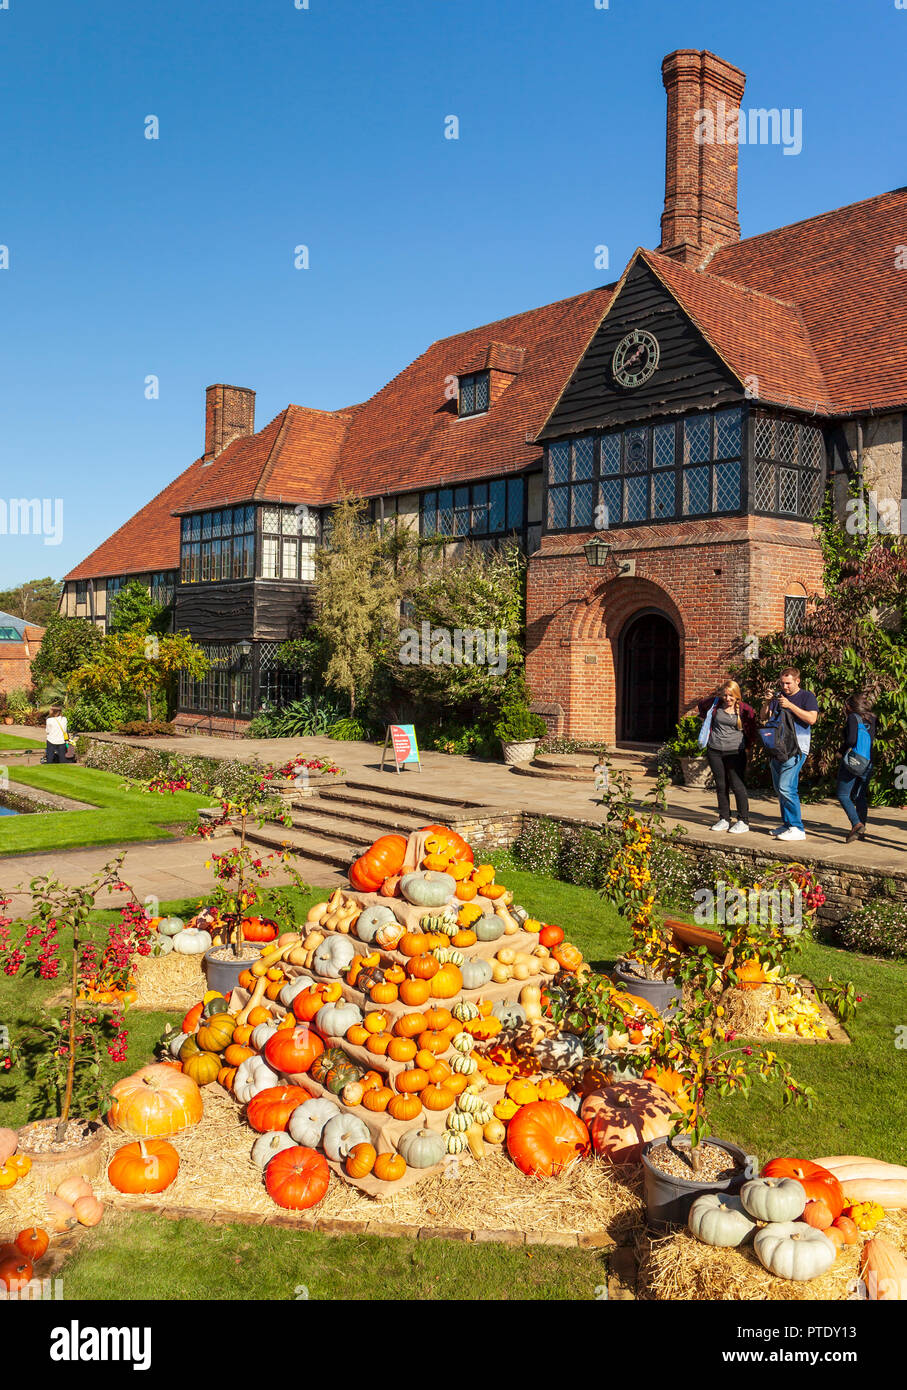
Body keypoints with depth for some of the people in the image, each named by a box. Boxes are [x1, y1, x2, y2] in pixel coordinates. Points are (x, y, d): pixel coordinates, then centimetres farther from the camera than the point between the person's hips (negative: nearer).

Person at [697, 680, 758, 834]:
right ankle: (724, 819, 19)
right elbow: (701, 707, 24)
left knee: (737, 786, -6)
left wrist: (745, 744, 4)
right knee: (720, 786, 10)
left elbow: (752, 729, 6)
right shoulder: (715, 704, 2)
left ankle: (743, 822, 0)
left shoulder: (745, 710, -5)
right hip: (714, 751, 4)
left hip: (735, 752, -3)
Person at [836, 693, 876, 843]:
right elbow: (874, 741, 13)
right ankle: (861, 830, 12)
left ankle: (857, 824, -18)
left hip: (853, 761, -6)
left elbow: (852, 739, -18)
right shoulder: (872, 720, 11)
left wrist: (842, 749, 0)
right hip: (868, 763, 7)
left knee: (843, 795, -1)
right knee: (860, 796, 13)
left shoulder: (853, 717, -8)